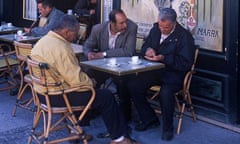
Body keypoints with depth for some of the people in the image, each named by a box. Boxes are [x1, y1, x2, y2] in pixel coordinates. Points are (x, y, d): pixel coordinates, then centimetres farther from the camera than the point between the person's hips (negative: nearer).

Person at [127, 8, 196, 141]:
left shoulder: (184, 36, -13)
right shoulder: (156, 29, 7)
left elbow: (186, 63, -18)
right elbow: (145, 46, 18)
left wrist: (164, 58, -27)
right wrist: (148, 50, -9)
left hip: (174, 73, -6)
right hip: (155, 70, 6)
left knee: (165, 93, -35)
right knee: (132, 85, -14)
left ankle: (167, 128, -8)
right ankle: (149, 120, 4)